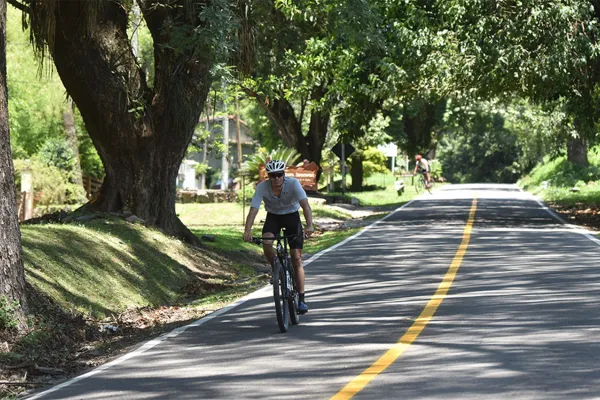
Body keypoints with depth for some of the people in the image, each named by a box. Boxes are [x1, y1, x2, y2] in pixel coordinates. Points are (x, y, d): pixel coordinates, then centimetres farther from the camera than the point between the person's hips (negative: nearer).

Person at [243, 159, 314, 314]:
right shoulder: (262, 187, -24)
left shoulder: (293, 183, -28)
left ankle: (301, 299, -2)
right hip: (273, 217, 1)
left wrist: (309, 225, -53)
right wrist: (247, 231, -45)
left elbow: (305, 205, -37)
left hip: (292, 216, -1)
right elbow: (253, 210, -30)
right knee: (266, 242, -30)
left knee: (297, 258, -8)